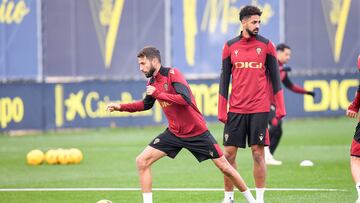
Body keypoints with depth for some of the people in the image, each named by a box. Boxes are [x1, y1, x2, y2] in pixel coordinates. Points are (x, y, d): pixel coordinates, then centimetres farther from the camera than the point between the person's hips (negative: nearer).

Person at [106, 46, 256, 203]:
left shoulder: (172, 74, -18)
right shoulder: (152, 82, 3)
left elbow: (185, 99, -32)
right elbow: (146, 104, 22)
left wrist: (158, 94, -29)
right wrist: (121, 107, 13)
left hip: (197, 132, -6)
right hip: (174, 133, 6)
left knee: (224, 167, 0)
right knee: (142, 161, -8)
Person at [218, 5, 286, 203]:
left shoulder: (266, 45, 3)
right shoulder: (230, 46, 6)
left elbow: (275, 77, 5)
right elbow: (224, 79, 9)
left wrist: (280, 107, -1)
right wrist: (222, 110, 4)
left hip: (259, 109, -1)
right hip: (236, 109, 1)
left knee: (258, 153, -2)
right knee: (228, 153, 0)